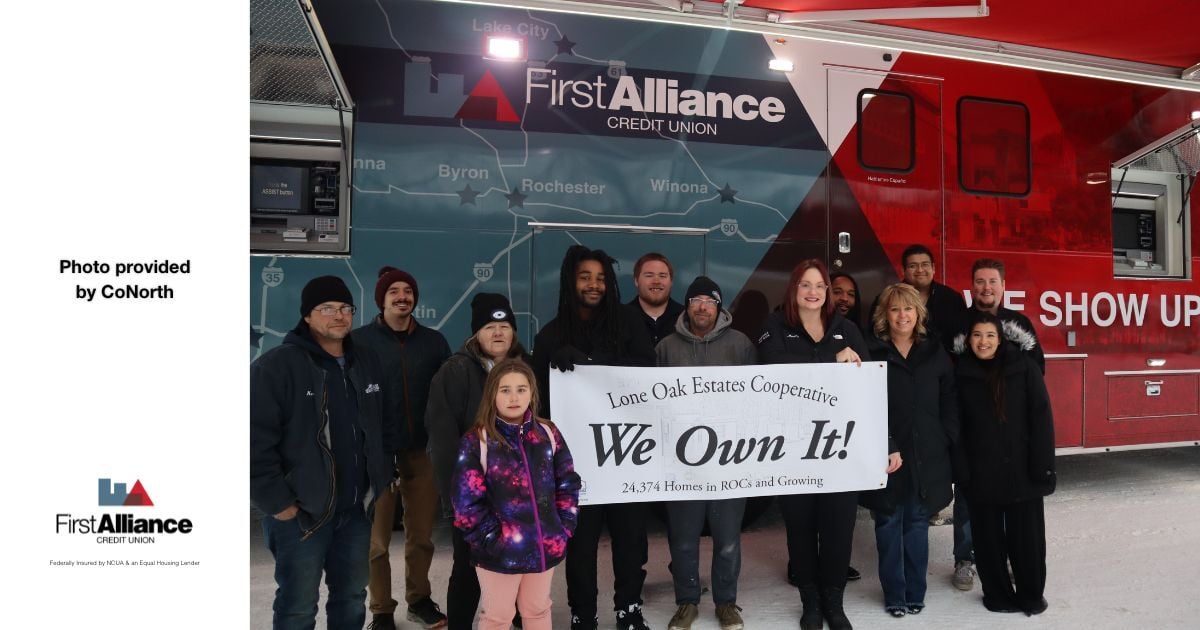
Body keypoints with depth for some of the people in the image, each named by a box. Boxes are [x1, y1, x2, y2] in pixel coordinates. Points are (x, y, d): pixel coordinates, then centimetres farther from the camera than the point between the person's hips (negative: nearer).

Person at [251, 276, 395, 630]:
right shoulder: (277, 366, -13)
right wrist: (276, 502, -16)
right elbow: (256, 442, -16)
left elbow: (383, 429, 18)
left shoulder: (367, 364, 9)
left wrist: (381, 479, 11)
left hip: (357, 509, 6)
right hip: (300, 512, -6)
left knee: (352, 598, 19)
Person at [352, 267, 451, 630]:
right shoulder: (360, 341, -2)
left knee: (421, 534, 11)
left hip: (422, 450, 3)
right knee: (377, 538, 5)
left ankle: (419, 599, 29)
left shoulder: (433, 341, 6)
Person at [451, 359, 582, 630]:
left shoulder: (548, 434, 0)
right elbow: (467, 504, -13)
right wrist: (492, 538, -14)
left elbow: (568, 485, 6)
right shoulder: (476, 442, -12)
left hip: (545, 545, 4)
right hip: (500, 550, -3)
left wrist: (564, 528, -1)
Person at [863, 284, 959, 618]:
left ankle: (915, 592, 24)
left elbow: (949, 406, 8)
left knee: (917, 523, 11)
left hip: (927, 456, 2)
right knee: (889, 524, 6)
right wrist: (886, 449, -18)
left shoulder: (935, 353, 8)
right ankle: (894, 594, 19)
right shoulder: (872, 354, -3)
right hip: (887, 455, -2)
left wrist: (951, 447, -1)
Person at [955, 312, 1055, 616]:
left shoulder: (1024, 367, -4)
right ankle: (997, 594, 24)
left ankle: (1031, 595, 25)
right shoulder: (961, 372, -3)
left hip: (1021, 469, -1)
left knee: (1026, 535, 10)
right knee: (988, 537, 9)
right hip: (981, 472, 1)